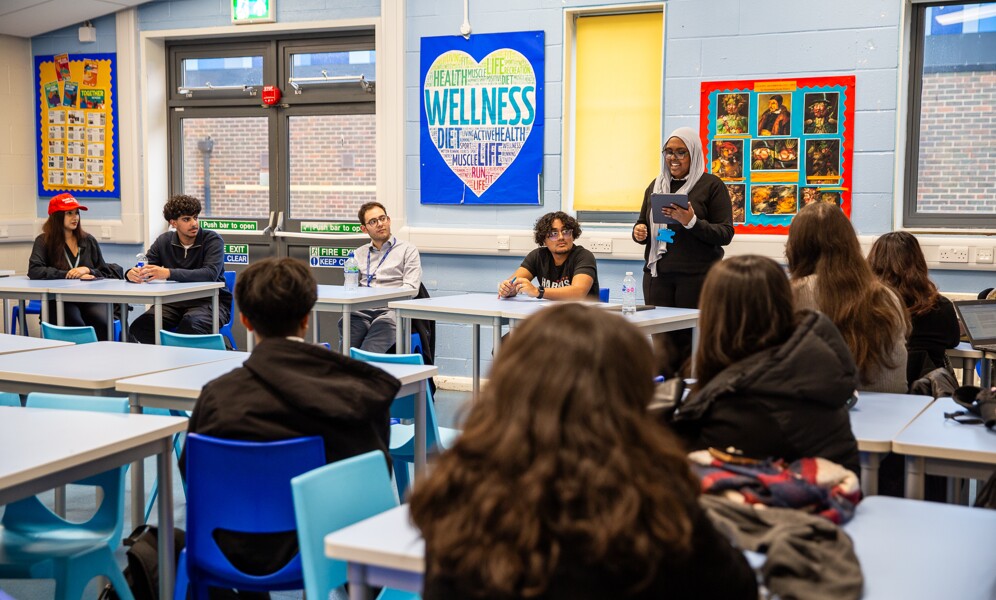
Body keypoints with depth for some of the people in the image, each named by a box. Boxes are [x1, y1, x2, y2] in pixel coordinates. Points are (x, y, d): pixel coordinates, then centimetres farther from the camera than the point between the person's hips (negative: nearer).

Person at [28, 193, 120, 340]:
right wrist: (72, 275, -12)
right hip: (60, 300, -2)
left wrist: (87, 270, -7)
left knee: (102, 322, -32)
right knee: (76, 324, -36)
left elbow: (104, 272, 17)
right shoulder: (44, 241, 8)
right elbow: (34, 271, -8)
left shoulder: (89, 241, 18)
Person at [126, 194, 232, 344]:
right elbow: (144, 269, 5)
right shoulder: (164, 241, 8)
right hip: (175, 301, 5)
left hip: (209, 300, -4)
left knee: (191, 325, -38)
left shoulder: (212, 240, -7)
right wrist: (132, 273, -22)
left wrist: (168, 273, -33)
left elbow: (210, 274, -24)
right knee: (139, 328, -21)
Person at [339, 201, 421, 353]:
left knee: (368, 356, -34)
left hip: (389, 311, -3)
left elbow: (410, 288, 4)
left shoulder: (407, 250, 16)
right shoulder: (358, 254, 29)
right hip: (360, 311, 3)